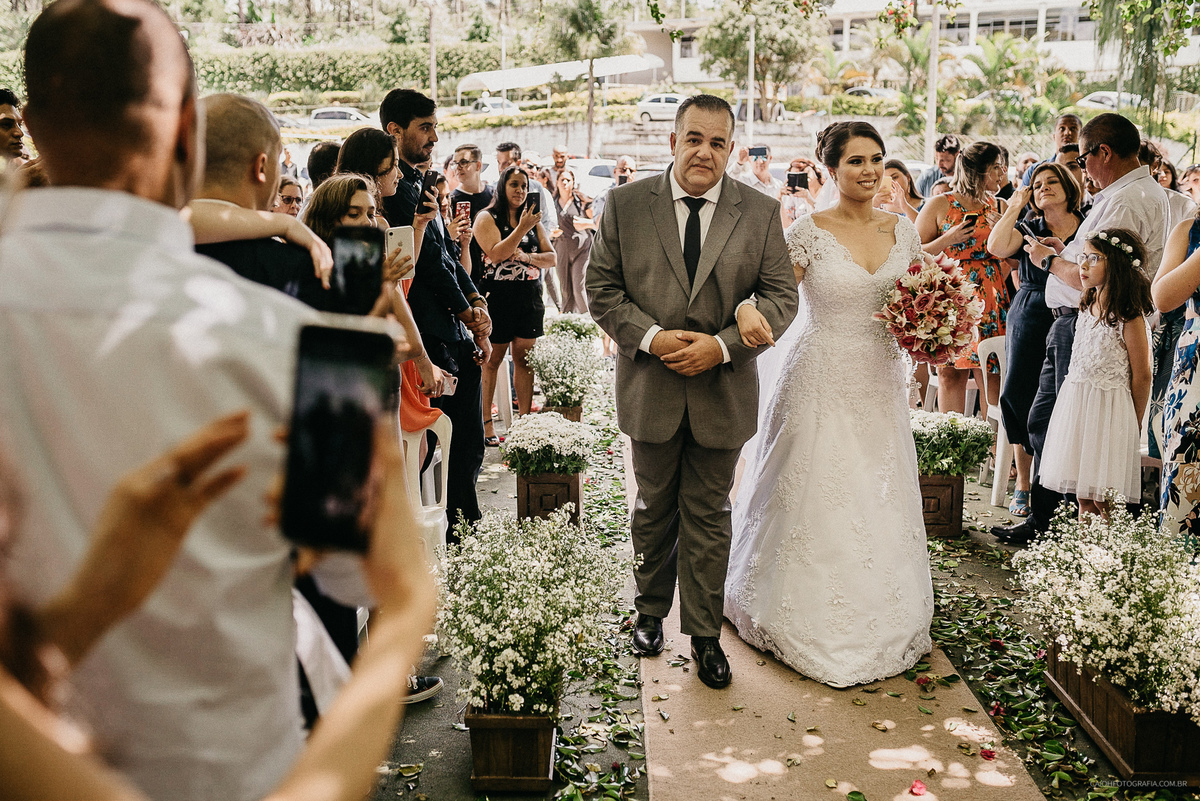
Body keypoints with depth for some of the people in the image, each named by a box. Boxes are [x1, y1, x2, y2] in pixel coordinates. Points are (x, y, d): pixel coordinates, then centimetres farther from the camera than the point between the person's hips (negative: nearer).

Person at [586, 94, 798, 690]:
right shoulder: (626, 205, -3)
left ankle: (704, 634, 21)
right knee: (654, 510, 17)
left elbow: (780, 295, -3)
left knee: (708, 516, 9)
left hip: (723, 390, 0)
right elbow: (602, 287, -3)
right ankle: (650, 612, 37)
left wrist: (723, 345, -17)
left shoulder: (761, 212, -2)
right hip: (651, 389, 1)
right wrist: (651, 338, -17)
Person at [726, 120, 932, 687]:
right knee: (814, 502, 3)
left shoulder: (903, 230, 5)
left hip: (880, 385, 5)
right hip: (821, 384, -4)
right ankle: (810, 622, 24)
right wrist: (745, 308, -39)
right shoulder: (809, 233, -9)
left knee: (880, 503, 13)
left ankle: (881, 623, 32)